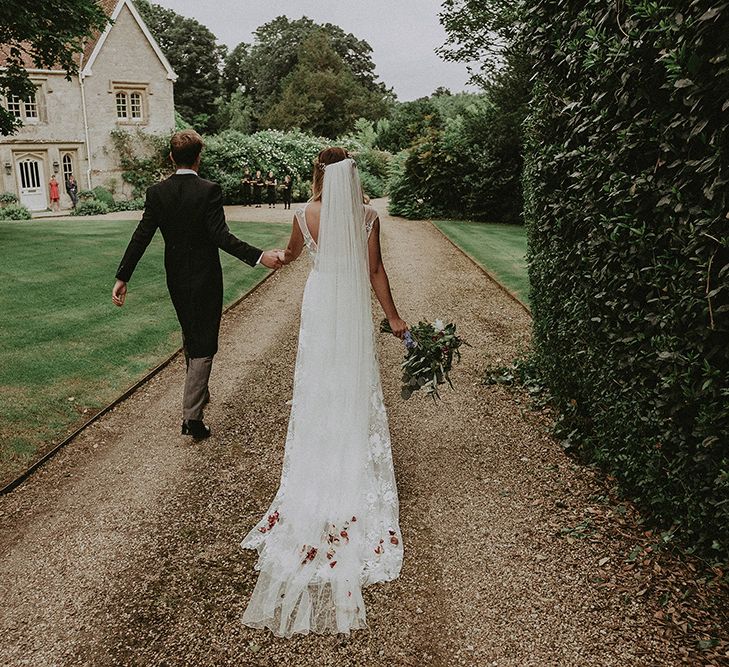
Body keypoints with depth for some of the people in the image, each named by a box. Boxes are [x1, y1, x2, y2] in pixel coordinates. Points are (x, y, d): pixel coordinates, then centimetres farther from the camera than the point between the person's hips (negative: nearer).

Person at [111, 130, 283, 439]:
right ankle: (192, 415, -2)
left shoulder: (157, 192, -3)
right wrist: (259, 256, -21)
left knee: (190, 335, 24)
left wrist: (122, 277, -2)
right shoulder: (210, 191, -14)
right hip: (205, 278, -5)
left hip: (176, 279, 5)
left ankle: (198, 392, 43)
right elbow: (221, 236, -22)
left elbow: (141, 237, -5)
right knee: (204, 344, 2)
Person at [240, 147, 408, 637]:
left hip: (320, 307, 0)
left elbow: (291, 254, 14)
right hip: (356, 308, 0)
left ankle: (317, 484, 20)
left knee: (318, 390, 10)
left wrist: (276, 259, 38)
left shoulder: (307, 215, -5)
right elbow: (376, 271, -5)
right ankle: (355, 481, 20)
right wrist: (394, 317, 3)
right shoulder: (368, 216, -6)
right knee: (357, 390, 10)